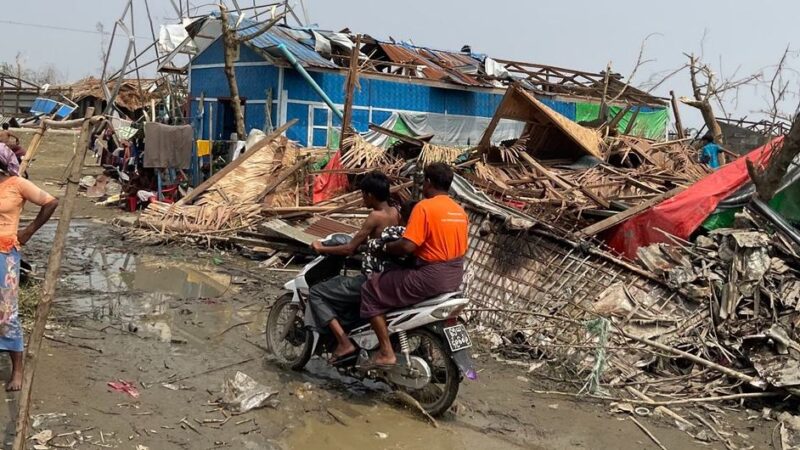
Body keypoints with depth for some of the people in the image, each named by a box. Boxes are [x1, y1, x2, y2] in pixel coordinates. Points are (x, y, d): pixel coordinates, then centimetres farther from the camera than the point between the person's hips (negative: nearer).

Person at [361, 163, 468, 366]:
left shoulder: (424, 207, -16)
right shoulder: (460, 210, 9)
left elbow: (407, 246, -22)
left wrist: (386, 247, -3)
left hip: (431, 276, -9)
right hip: (455, 277, 9)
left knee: (372, 290, 2)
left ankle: (386, 352, -3)